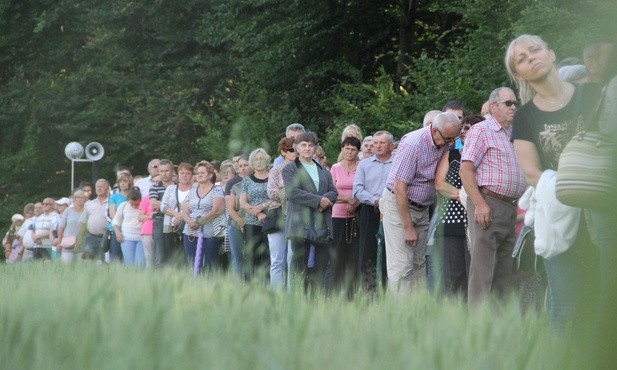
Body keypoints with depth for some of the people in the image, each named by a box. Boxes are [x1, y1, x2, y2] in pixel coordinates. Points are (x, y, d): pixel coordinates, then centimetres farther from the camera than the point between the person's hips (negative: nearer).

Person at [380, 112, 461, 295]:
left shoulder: (445, 144, 0)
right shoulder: (413, 145, -23)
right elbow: (399, 189, -22)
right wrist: (408, 228, -20)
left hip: (422, 208, 7)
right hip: (398, 205, -7)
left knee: (419, 264, 5)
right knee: (402, 266, -11)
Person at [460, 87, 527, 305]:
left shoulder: (513, 134, 20)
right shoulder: (481, 131, -4)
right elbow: (466, 170, -12)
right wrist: (480, 204, -19)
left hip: (510, 208, 8)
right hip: (488, 205, -8)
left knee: (504, 269, 8)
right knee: (482, 267, -9)